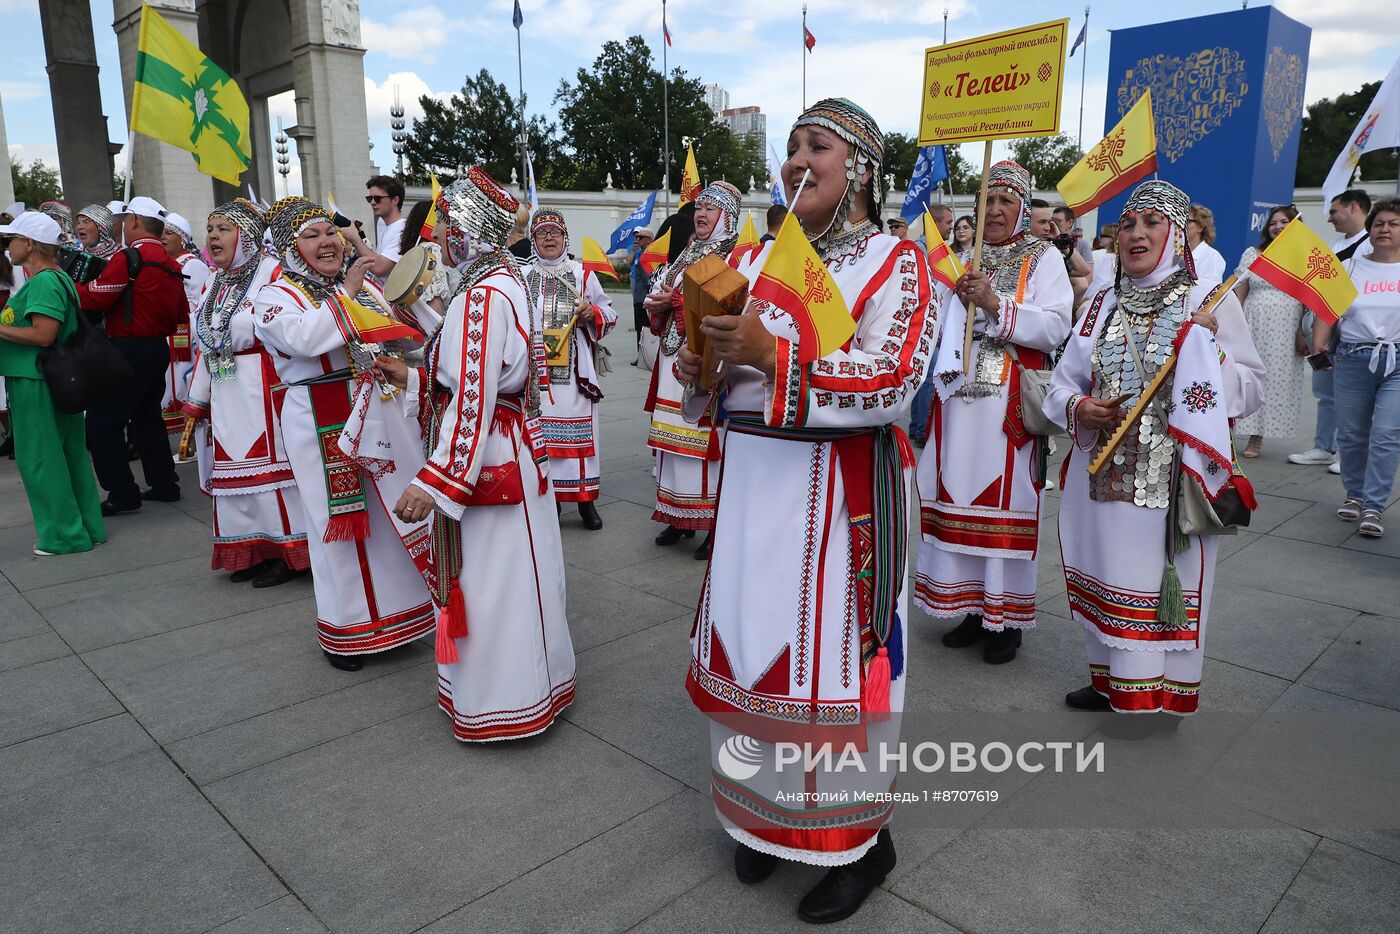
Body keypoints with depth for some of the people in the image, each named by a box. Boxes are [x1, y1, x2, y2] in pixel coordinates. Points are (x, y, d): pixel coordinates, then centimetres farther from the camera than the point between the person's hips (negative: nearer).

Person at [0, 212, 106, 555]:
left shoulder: (43, 282, -16)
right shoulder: (59, 278, 13)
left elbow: (43, 335, -24)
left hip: (35, 382, -10)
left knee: (39, 458, 0)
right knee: (68, 454, 13)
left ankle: (64, 534, 7)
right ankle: (88, 527, 21)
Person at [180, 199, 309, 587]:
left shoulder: (271, 273, -7)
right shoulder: (213, 283, 17)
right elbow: (203, 347, 20)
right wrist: (196, 401, 18)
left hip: (263, 391, -8)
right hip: (225, 393, 8)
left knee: (268, 462, -5)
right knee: (234, 465, 9)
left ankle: (286, 550, 5)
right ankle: (251, 551, 18)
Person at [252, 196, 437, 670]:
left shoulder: (364, 285, 11)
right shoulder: (275, 296, -4)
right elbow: (301, 337, -26)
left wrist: (409, 298, -1)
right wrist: (346, 294, -20)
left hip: (384, 412, 6)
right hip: (325, 424, -5)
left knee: (397, 512, 13)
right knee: (342, 521, 2)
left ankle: (398, 608, 32)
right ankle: (345, 630, 19)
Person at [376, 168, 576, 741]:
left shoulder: (483, 296, -20)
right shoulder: (505, 282, 11)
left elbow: (473, 402, -25)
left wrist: (434, 481, -24)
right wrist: (413, 379, 15)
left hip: (485, 463, -10)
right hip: (507, 457, 10)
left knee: (492, 582, 2)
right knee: (497, 580, 19)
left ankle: (505, 705, 18)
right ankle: (511, 685, 34)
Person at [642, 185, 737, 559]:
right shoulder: (687, 255, 20)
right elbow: (664, 296, 27)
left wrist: (677, 300, -15)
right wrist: (658, 305, 4)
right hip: (675, 359, 8)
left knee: (706, 440, -5)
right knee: (675, 439, 10)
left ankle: (716, 523, 4)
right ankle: (680, 517, 20)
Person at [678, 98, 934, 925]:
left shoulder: (896, 262, -5)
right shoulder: (762, 258, 13)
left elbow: (894, 382, -19)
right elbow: (732, 375, 17)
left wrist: (773, 354, -24)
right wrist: (698, 366, -5)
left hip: (842, 492, -6)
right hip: (754, 483, 6)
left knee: (834, 656, 0)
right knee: (753, 646, 12)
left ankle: (860, 839, 24)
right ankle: (769, 817, 34)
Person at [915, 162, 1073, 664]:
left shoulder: (1043, 258, 3)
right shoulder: (966, 259, 18)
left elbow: (1057, 326, -11)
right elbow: (942, 323, 20)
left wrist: (996, 305, -18)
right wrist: (958, 298, 1)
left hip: (1010, 401, -5)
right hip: (960, 396, 5)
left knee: (1005, 499, -3)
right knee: (959, 495, 5)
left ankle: (1007, 616, 10)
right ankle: (972, 605, 19)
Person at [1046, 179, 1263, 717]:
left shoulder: (1210, 302, -1)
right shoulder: (1102, 305, 11)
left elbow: (1248, 391, -5)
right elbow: (1064, 382, 12)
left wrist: (1203, 346, -19)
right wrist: (1080, 409, -8)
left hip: (1173, 479, -4)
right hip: (1102, 473, 5)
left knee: (1161, 586, 0)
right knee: (1107, 577, 12)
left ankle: (1155, 698, 15)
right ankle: (1111, 681, 30)